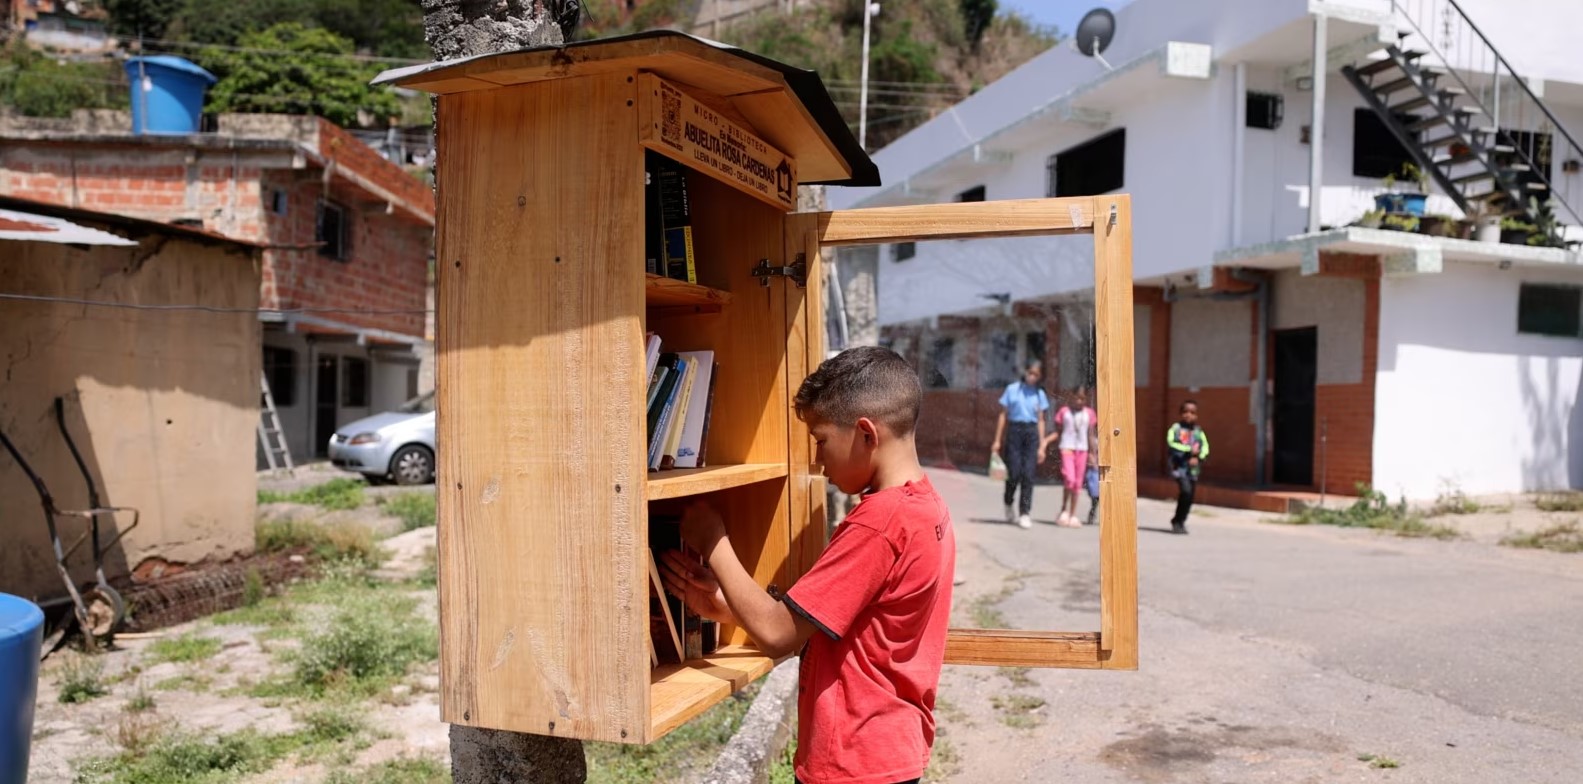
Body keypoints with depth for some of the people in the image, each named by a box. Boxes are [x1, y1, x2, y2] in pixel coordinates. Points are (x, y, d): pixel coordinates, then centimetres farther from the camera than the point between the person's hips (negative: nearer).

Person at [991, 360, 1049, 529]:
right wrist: (997, 440, 2)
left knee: (1028, 474, -5)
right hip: (1014, 431, -1)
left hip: (1032, 433, 2)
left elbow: (1040, 420, 10)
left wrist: (1041, 446, 5)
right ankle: (1008, 505, 22)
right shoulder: (1012, 389, 5)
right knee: (1014, 473, -5)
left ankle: (1024, 513, -1)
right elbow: (1003, 415, 6)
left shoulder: (1040, 394, 10)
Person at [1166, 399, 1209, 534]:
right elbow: (1171, 443, -13)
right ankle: (1177, 522, -6)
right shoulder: (1176, 428, 0)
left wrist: (1198, 457, -15)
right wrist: (1189, 450, -18)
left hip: (1193, 467, 4)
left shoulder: (1198, 431, 11)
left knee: (1190, 497, 5)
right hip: (1179, 465, -4)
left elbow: (1205, 447, 4)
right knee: (1186, 490, -21)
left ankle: (1180, 522, 24)